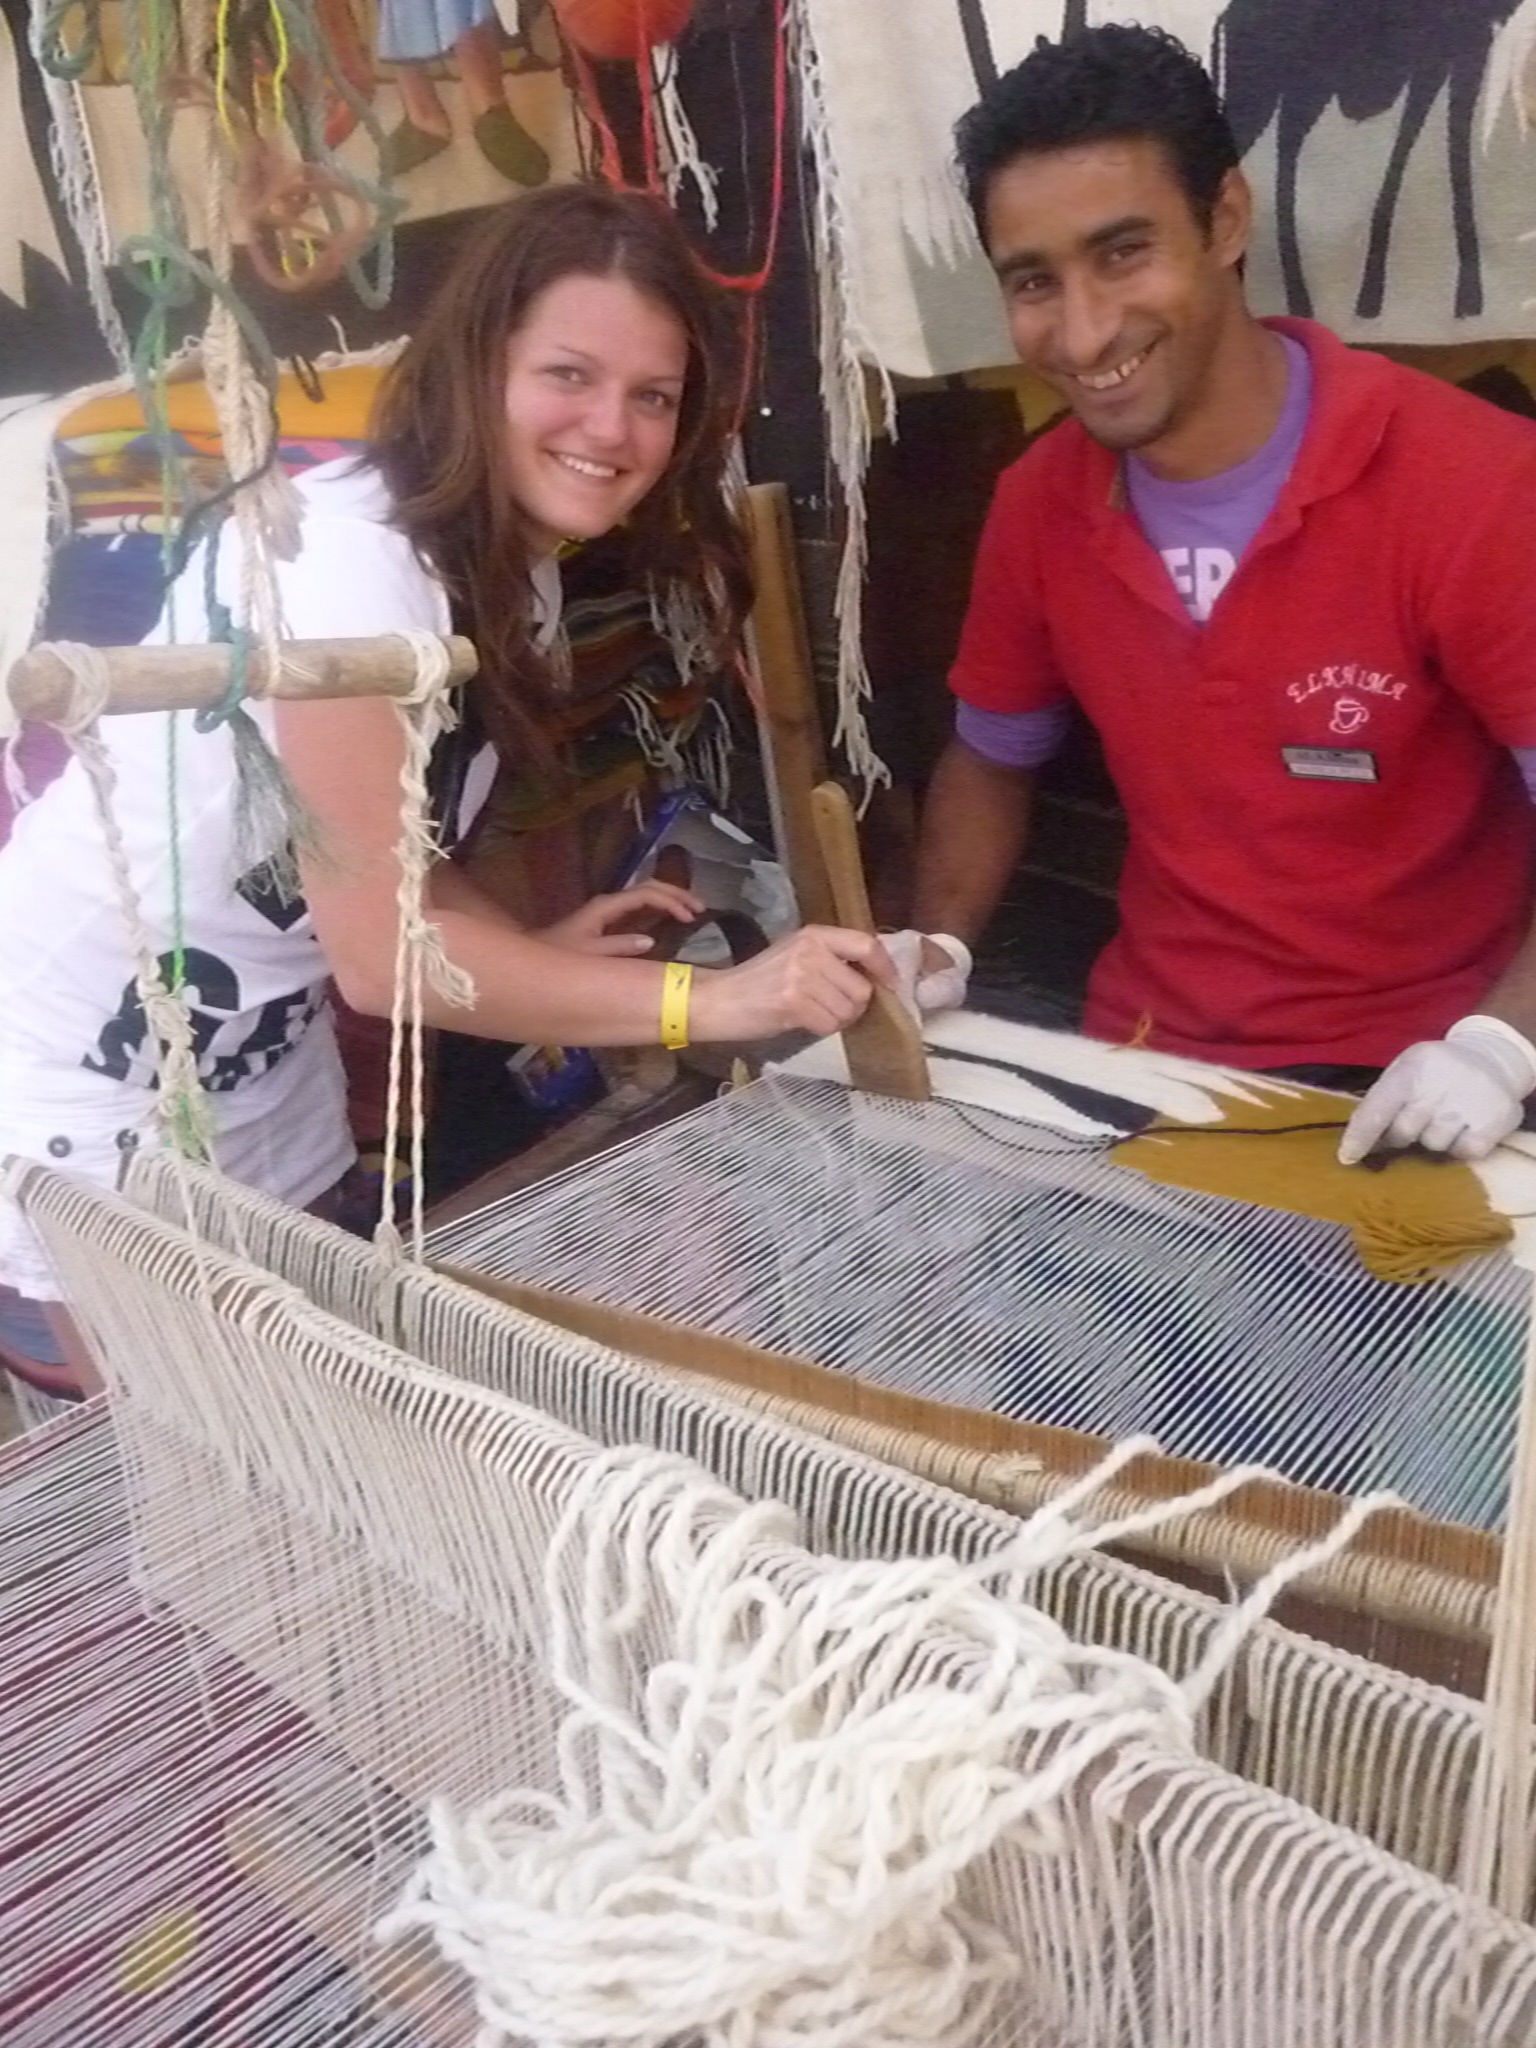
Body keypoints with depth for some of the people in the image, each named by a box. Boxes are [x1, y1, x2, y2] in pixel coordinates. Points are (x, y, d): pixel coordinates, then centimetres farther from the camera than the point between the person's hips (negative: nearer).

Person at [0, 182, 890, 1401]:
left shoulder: (520, 574, 1)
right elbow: (379, 952, -28)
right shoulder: (351, 557, -26)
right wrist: (713, 1000, -28)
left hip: (271, 1114, 8)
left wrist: (534, 951, -9)